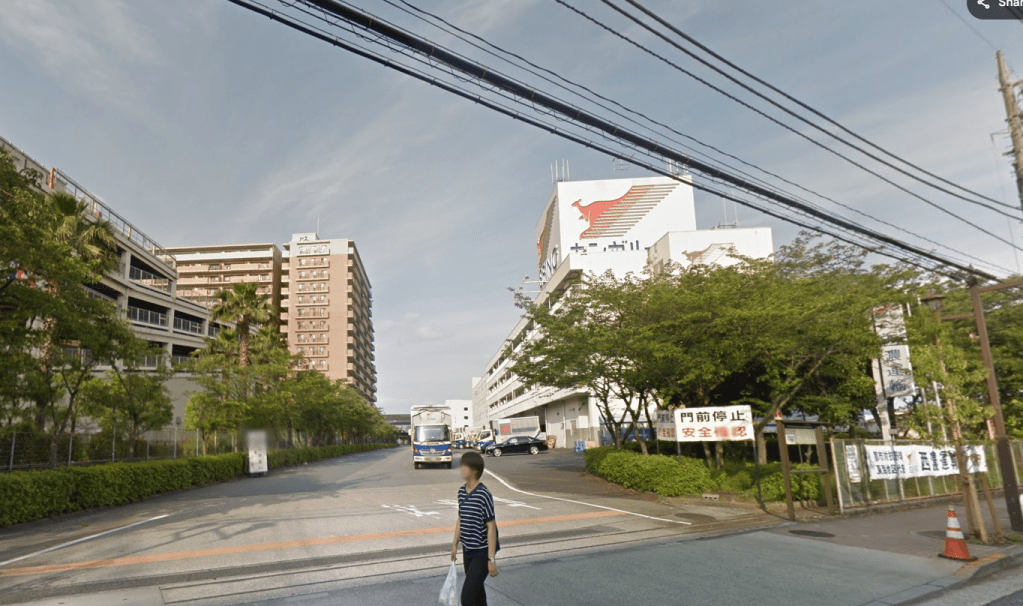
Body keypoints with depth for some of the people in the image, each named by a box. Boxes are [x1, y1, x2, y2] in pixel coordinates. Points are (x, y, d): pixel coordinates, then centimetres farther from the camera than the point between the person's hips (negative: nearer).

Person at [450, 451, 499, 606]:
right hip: (468, 551, 8)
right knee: (477, 592, 21)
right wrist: (455, 544, 21)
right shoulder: (462, 492, 3)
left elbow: (491, 527, -19)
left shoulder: (484, 495, -21)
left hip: (482, 553, -8)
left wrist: (491, 558, -18)